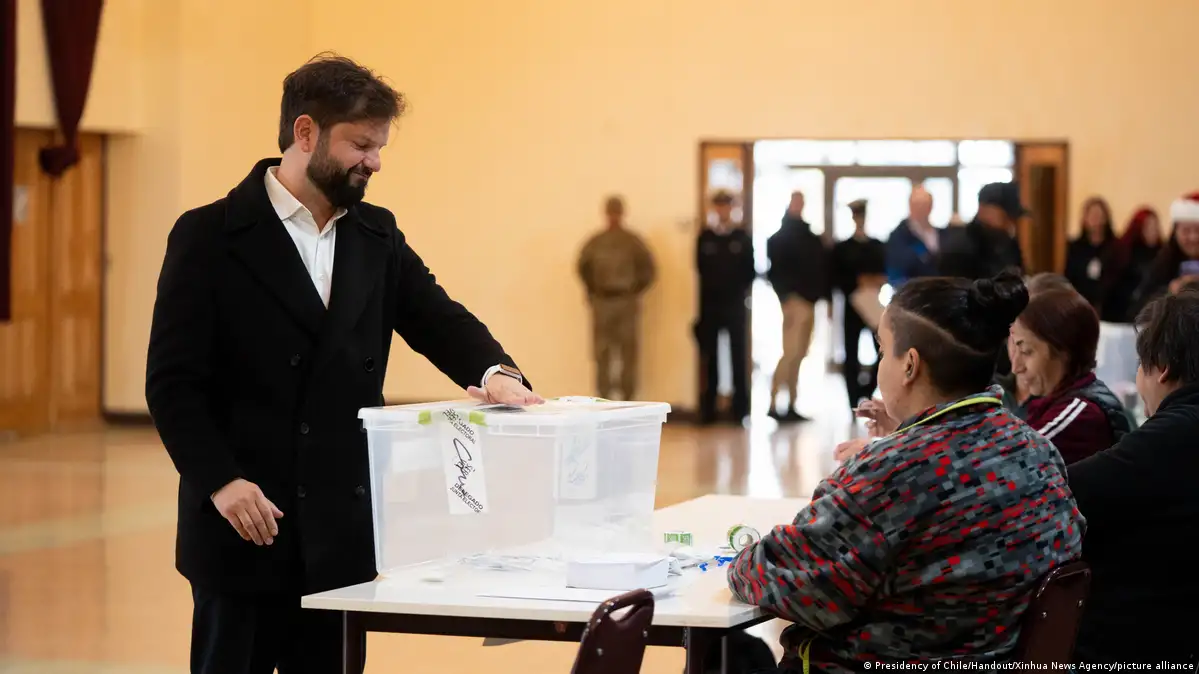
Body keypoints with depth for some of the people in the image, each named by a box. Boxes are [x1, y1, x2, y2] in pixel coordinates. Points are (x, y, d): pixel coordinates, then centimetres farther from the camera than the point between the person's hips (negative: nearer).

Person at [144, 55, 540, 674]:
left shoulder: (377, 236, 12)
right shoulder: (209, 238, -5)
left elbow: (440, 321, 5)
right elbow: (172, 381, -8)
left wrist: (495, 372, -17)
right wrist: (220, 480, -20)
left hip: (342, 533, 5)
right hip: (244, 529, -5)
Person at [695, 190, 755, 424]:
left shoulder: (742, 237, 5)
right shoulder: (705, 237, 5)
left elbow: (750, 271, 5)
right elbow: (698, 269, 4)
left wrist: (740, 290, -4)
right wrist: (707, 290, -4)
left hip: (735, 305, 0)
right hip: (710, 305, 0)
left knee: (738, 357, 0)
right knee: (710, 359, 2)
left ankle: (740, 409, 4)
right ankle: (708, 409, 6)